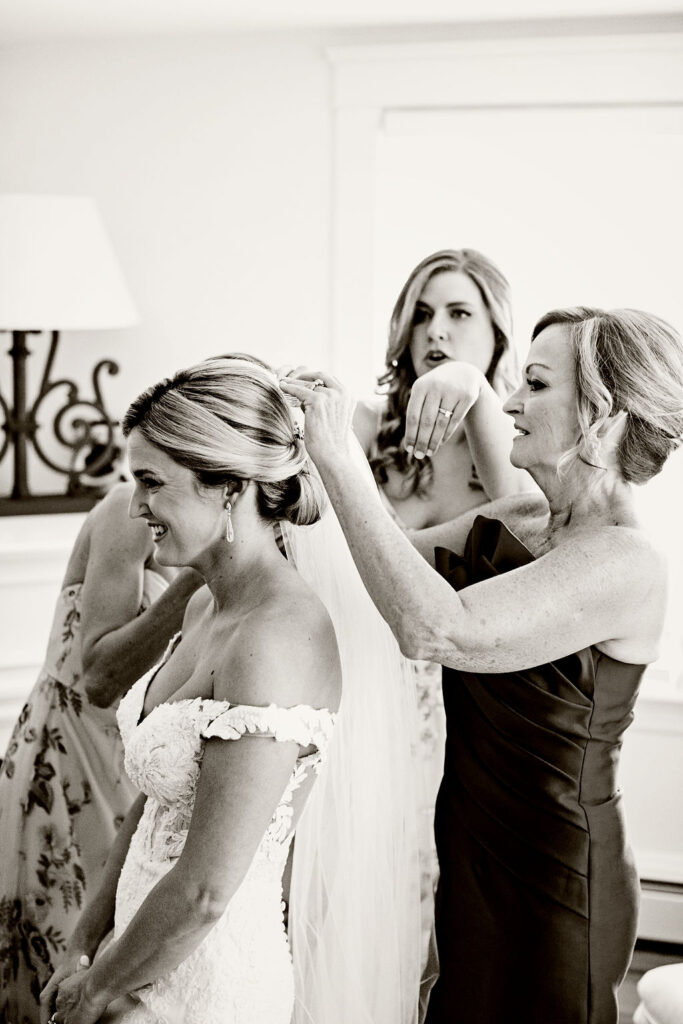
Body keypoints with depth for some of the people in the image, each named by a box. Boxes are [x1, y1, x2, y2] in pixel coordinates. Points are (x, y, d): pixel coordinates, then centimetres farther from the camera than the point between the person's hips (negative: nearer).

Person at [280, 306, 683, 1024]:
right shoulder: (509, 522, 2)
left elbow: (436, 628, -36)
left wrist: (337, 459, -31)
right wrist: (321, 442, -9)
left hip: (552, 882, -7)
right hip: (470, 853, 7)